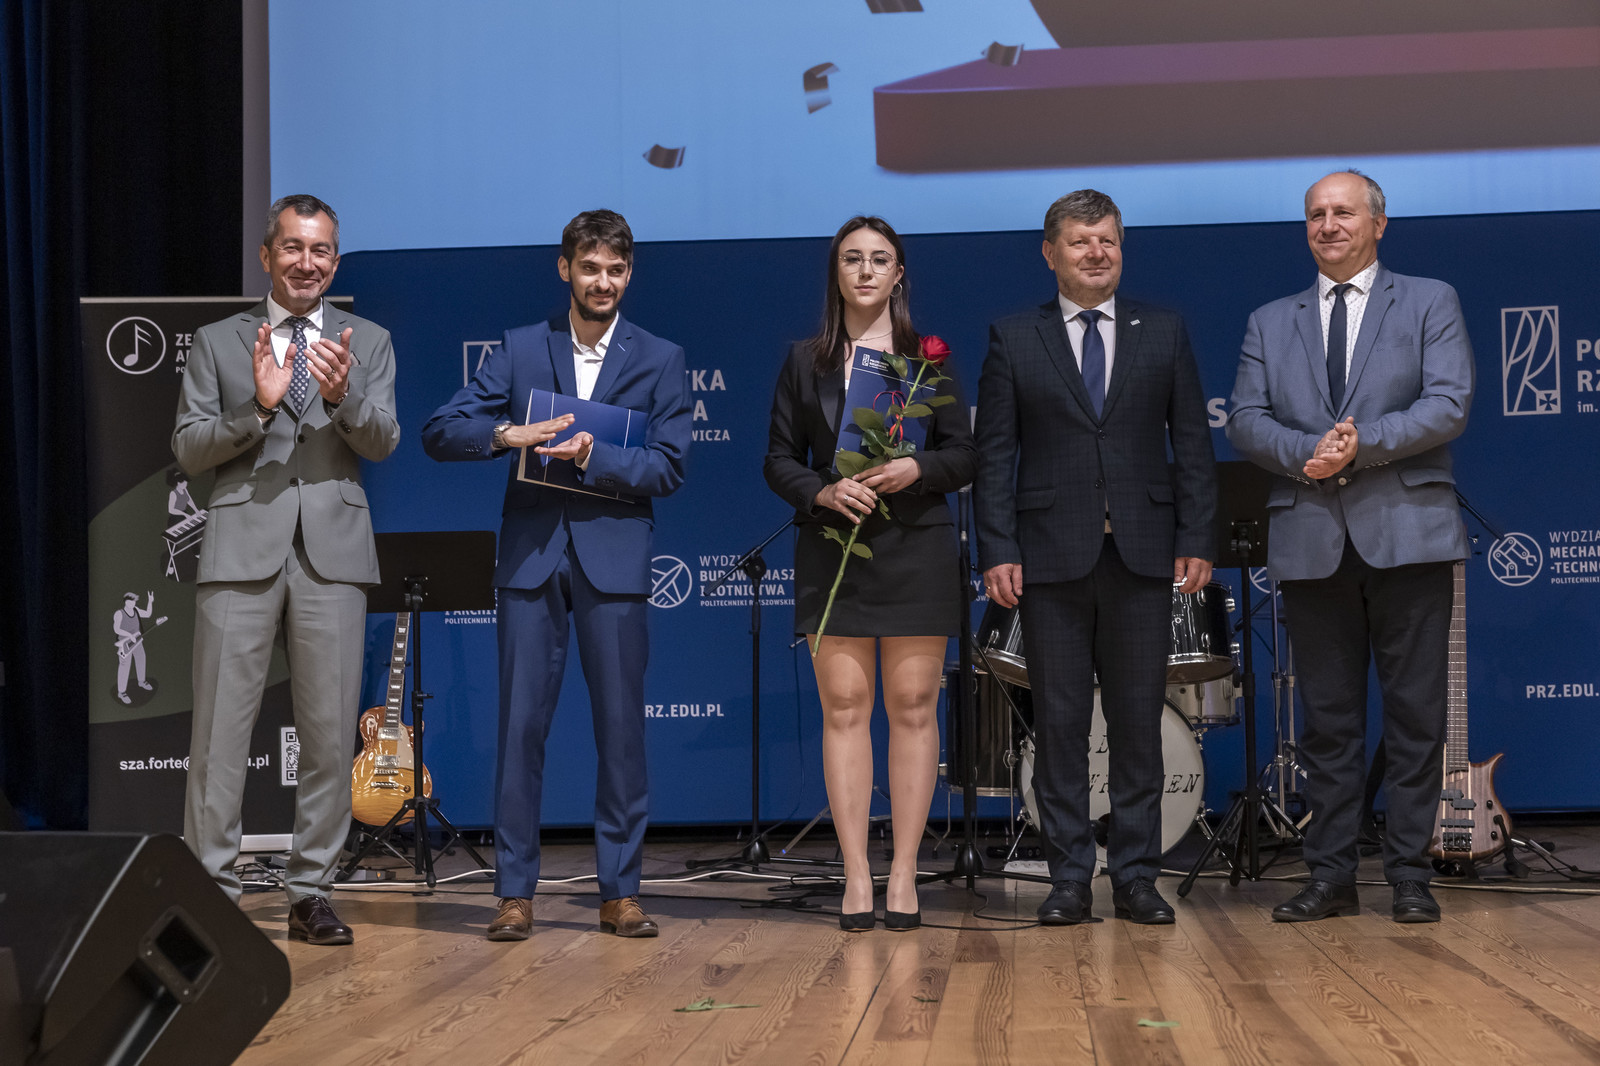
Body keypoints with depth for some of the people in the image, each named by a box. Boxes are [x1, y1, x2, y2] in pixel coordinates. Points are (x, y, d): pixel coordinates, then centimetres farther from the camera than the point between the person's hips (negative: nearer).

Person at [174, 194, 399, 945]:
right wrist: (258, 405, -12)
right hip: (242, 548, -1)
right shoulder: (218, 343, 12)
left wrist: (341, 394, -19)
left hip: (332, 550, 1)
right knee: (220, 727, -3)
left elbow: (383, 442, 1)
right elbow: (188, 450, 4)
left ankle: (310, 893, 12)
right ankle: (210, 890, 5)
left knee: (330, 731, 2)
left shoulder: (367, 342, 14)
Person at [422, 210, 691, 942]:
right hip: (531, 555, 1)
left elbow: (668, 468, -2)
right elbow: (439, 432, 2)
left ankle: (619, 893, 11)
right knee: (520, 725, 0)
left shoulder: (659, 359, 8)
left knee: (621, 729, 2)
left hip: (614, 558, 0)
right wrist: (506, 433, -17)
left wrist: (592, 455, -17)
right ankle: (515, 893, 7)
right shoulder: (519, 349, 9)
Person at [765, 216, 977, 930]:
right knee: (843, 706, -2)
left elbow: (966, 455, 5)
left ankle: (903, 875, 5)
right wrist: (824, 491, -11)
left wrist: (918, 469, -15)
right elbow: (779, 460, 8)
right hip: (834, 548, 1)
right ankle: (855, 875, 2)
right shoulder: (805, 362, 10)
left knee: (913, 705, -1)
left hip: (916, 549, -1)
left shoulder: (929, 358, 7)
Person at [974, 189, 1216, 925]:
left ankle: (1135, 876, 12)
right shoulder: (1012, 339, 6)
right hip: (1052, 556, -1)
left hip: (1141, 554, 1)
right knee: (1059, 720, 2)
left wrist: (1197, 541, -2)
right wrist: (998, 551, -6)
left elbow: (1192, 445, 7)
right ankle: (1069, 878, 10)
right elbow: (995, 454, 2)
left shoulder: (1165, 333, 10)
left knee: (1138, 719, 4)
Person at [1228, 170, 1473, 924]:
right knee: (1328, 718, 5)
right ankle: (1331, 877, 10)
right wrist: (1305, 454, -13)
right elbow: (1246, 421, 6)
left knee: (1415, 712, -1)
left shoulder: (1430, 302, 9)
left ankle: (1410, 876, 6)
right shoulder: (1270, 323, 17)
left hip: (1405, 531, -2)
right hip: (1311, 541, 2)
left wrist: (1362, 445, -16)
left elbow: (1449, 404, -5)